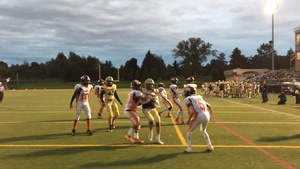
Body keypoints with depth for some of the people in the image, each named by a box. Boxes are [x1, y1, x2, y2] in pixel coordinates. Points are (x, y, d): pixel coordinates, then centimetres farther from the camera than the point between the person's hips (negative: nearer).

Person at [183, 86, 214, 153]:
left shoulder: (188, 99, 2)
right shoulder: (199, 97, 22)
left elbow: (192, 111, -11)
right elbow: (209, 106, 23)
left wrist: (188, 120, 1)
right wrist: (211, 115, 38)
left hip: (198, 116, -6)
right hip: (206, 115, 6)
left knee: (189, 131, 15)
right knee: (203, 131, 32)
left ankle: (189, 148, 13)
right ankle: (210, 147, 29)